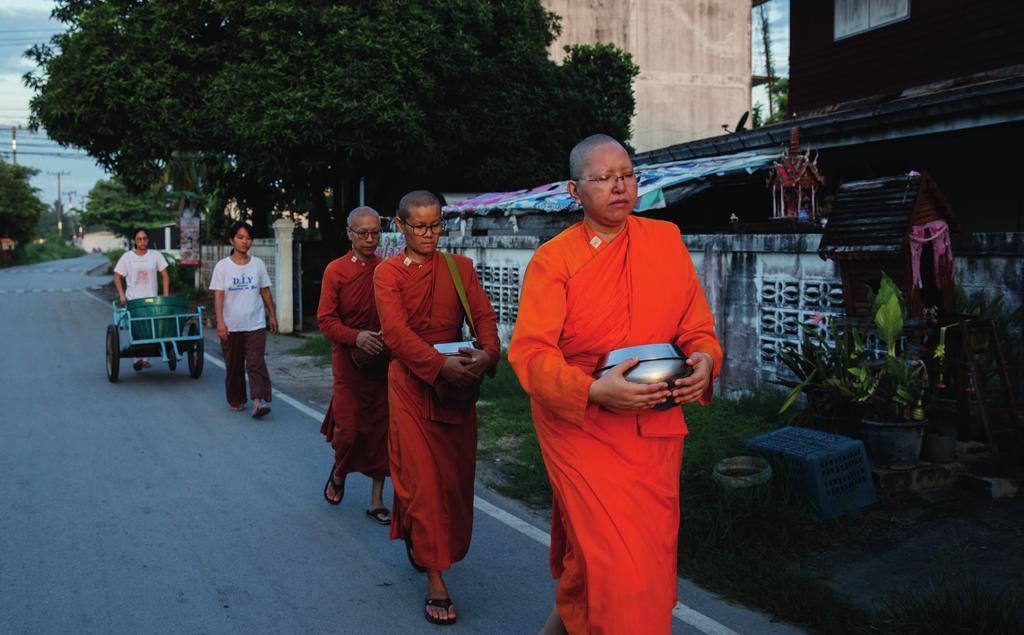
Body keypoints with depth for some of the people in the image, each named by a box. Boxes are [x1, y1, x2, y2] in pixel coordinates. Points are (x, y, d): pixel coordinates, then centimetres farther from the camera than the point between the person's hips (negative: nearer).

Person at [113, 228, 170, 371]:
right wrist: (122, 295, -6)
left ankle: (145, 358, 3)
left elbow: (165, 276, 6)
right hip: (133, 300, -1)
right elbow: (117, 277, 5)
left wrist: (166, 295, -2)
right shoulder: (127, 257, 3)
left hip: (152, 300, 1)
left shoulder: (156, 255, 5)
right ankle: (138, 358, -3)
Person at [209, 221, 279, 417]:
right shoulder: (222, 266, -1)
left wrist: (272, 315, 12)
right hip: (231, 326, 0)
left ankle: (259, 401, -20)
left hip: (255, 324, 0)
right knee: (234, 366, 10)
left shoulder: (258, 264, 5)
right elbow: (218, 296, -6)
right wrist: (220, 322, -14)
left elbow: (265, 292, 12)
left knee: (256, 364, -12)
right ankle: (236, 400, 25)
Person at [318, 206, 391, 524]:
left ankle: (377, 501, 17)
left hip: (383, 363, 2)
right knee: (349, 431, 0)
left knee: (381, 431, 5)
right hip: (349, 363, -2)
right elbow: (326, 320, -6)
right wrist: (356, 337, -23)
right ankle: (338, 472, 33)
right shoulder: (336, 270, -3)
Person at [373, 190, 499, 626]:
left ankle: (416, 533, 41)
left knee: (455, 476, 12)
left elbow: (483, 315, -3)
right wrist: (440, 365, -30)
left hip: (458, 382, 4)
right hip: (412, 383, -4)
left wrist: (487, 352, -25)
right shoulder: (388, 272, -2)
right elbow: (396, 331, -15)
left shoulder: (460, 267, 8)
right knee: (424, 479, -4)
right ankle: (435, 581, 4)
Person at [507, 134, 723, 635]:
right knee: (615, 567, -10)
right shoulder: (552, 260, -7)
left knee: (651, 556, 15)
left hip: (656, 429, 5)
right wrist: (594, 391, -30)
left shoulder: (666, 240, 5)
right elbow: (529, 353, -14)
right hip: (580, 426, -4)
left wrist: (704, 359, -15)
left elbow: (697, 326, 8)